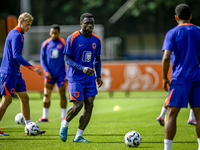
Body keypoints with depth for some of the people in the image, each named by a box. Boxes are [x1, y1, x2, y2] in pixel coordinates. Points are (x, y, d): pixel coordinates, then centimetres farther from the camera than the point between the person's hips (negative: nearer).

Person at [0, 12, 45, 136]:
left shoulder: (19, 35, 16)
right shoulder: (16, 35, -15)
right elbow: (16, 56, -24)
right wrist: (32, 68, -27)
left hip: (15, 73, 10)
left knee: (25, 98, 8)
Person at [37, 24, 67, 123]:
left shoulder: (63, 43, -4)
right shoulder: (45, 44, 4)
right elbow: (42, 58, 8)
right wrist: (46, 71, -4)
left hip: (61, 74, -2)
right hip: (49, 74, 2)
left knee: (62, 95, -2)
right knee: (46, 95, 1)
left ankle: (63, 116, 9)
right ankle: (45, 116, 8)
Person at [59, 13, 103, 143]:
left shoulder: (96, 40, 7)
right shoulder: (73, 38, -10)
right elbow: (67, 59, -9)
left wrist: (98, 76, 11)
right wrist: (82, 68, -22)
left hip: (90, 78, 5)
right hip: (75, 77, -5)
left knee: (89, 105, -3)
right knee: (78, 105, -12)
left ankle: (78, 136, 5)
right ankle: (65, 124, 19)